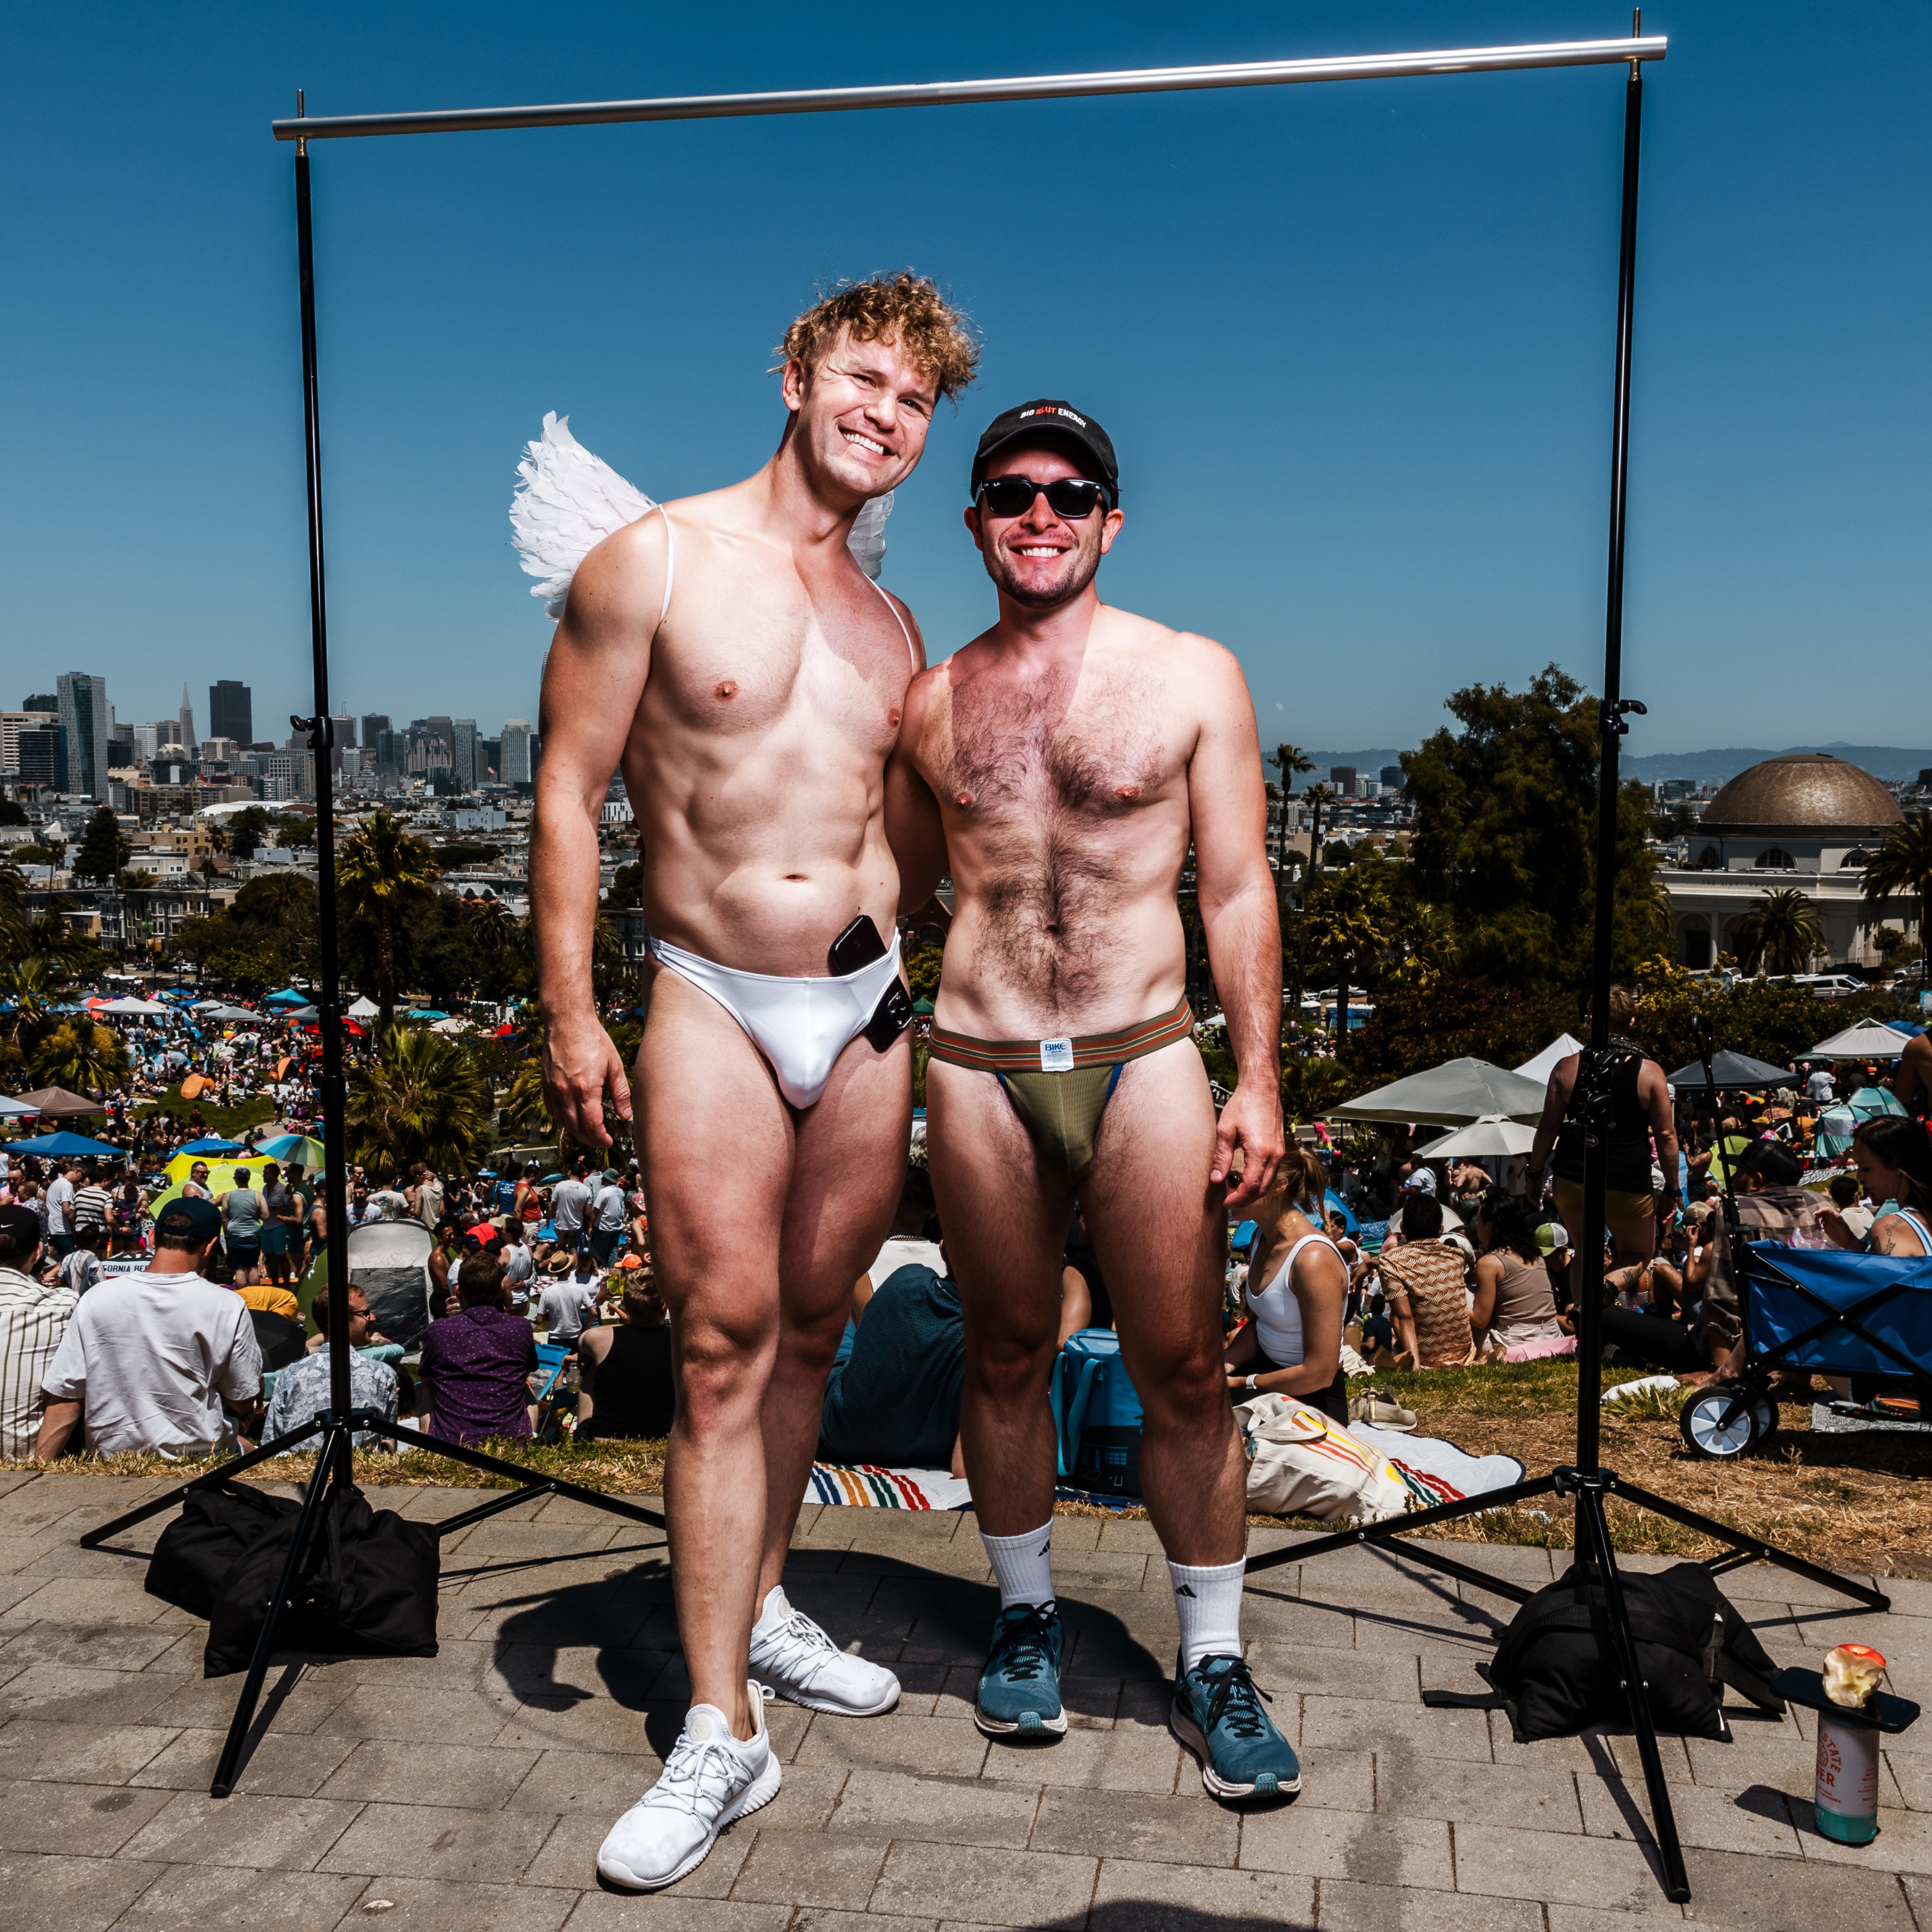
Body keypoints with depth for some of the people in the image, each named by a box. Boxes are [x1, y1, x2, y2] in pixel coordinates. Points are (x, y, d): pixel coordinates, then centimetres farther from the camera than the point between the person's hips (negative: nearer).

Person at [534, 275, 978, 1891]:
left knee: (811, 1328, 12)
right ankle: (721, 1733, 2)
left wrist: (906, 1008, 16)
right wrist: (570, 1013, -9)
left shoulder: (892, 627, 13)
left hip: (865, 1006, 5)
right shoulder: (655, 562, -3)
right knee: (724, 1344, -7)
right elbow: (569, 791, -4)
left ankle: (759, 1604, 31)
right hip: (713, 1002, -5)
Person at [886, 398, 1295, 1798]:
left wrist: (1259, 1082, -3)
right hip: (979, 1070, 2)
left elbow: (1238, 891, 1)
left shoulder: (1194, 676, 3)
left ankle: (1214, 1665, 21)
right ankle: (1029, 1617, 34)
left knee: (1182, 1370, 4)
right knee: (1007, 1357, 13)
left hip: (1146, 1063, -1)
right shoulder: (932, 705, 8)